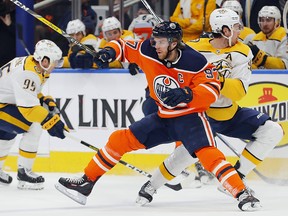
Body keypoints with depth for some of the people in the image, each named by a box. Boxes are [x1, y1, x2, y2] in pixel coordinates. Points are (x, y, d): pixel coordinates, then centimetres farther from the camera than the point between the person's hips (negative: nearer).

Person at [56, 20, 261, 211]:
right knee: (121, 139, 2)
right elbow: (124, 46, 6)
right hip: (163, 117, 6)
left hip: (190, 116, -6)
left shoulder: (195, 61, -23)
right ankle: (86, 182, 12)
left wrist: (187, 94, -41)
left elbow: (212, 89, -25)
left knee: (207, 152, -29)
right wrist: (110, 51, -16)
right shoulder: (148, 52, -9)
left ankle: (242, 193, -31)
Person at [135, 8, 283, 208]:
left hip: (230, 114, 5)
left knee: (273, 131, -6)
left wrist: (218, 80, -35)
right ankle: (151, 185, -14)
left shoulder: (242, 53, -7)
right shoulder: (194, 49, -14)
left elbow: (240, 90, -19)